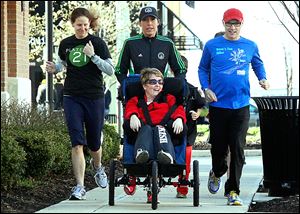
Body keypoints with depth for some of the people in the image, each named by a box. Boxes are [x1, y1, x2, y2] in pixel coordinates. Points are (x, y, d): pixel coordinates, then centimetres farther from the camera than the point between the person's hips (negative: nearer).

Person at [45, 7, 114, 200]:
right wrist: (54, 68, 3)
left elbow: (111, 70, -8)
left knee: (94, 142, 11)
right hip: (72, 97, 1)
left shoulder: (98, 43, -4)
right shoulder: (65, 44, 5)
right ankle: (80, 187, -9)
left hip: (95, 97, -1)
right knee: (77, 143, -9)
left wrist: (93, 56, -20)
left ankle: (97, 167, 45)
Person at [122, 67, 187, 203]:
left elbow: (178, 109, 10)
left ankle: (167, 155, -66)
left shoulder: (168, 99, 30)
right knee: (146, 128, -36)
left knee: (160, 129, -37)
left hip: (163, 132, 0)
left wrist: (179, 118, -15)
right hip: (143, 134, 0)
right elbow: (130, 108, 7)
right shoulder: (136, 101, 30)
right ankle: (141, 153, -66)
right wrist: (133, 115, -20)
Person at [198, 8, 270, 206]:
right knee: (218, 147, 6)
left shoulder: (250, 46, 7)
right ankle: (217, 173, 39)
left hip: (241, 105, 0)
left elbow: (258, 64, 22)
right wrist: (206, 88, -2)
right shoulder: (212, 45, 4)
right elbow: (203, 69, 12)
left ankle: (233, 191, 1)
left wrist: (263, 78, 3)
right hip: (218, 104, 0)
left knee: (238, 149, -5)